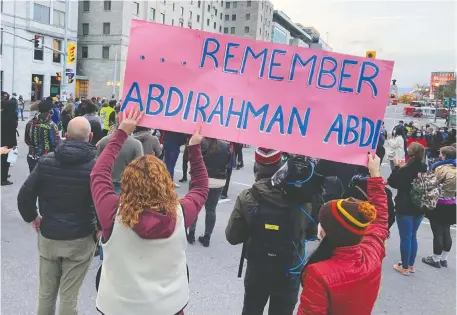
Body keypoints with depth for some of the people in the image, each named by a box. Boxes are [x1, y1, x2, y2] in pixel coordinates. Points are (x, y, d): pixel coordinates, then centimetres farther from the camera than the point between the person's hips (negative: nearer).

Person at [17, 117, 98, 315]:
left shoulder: (45, 161, -5)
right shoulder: (95, 166, -14)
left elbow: (24, 196, -5)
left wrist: (31, 217, 11)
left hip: (47, 236, 3)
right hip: (80, 240, -3)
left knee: (46, 292, 22)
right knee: (68, 296, 11)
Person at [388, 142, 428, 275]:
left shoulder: (405, 170, -20)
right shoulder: (425, 169, 0)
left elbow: (392, 182, -9)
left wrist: (397, 167, 1)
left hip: (405, 208, -6)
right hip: (420, 208, 6)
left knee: (405, 237, 3)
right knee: (413, 236, 18)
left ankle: (405, 267, 12)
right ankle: (411, 265, 26)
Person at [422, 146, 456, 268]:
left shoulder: (442, 168, -17)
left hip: (440, 205, -8)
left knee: (437, 233, 2)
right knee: (446, 232, 14)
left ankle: (436, 259, 11)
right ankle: (444, 258, 24)